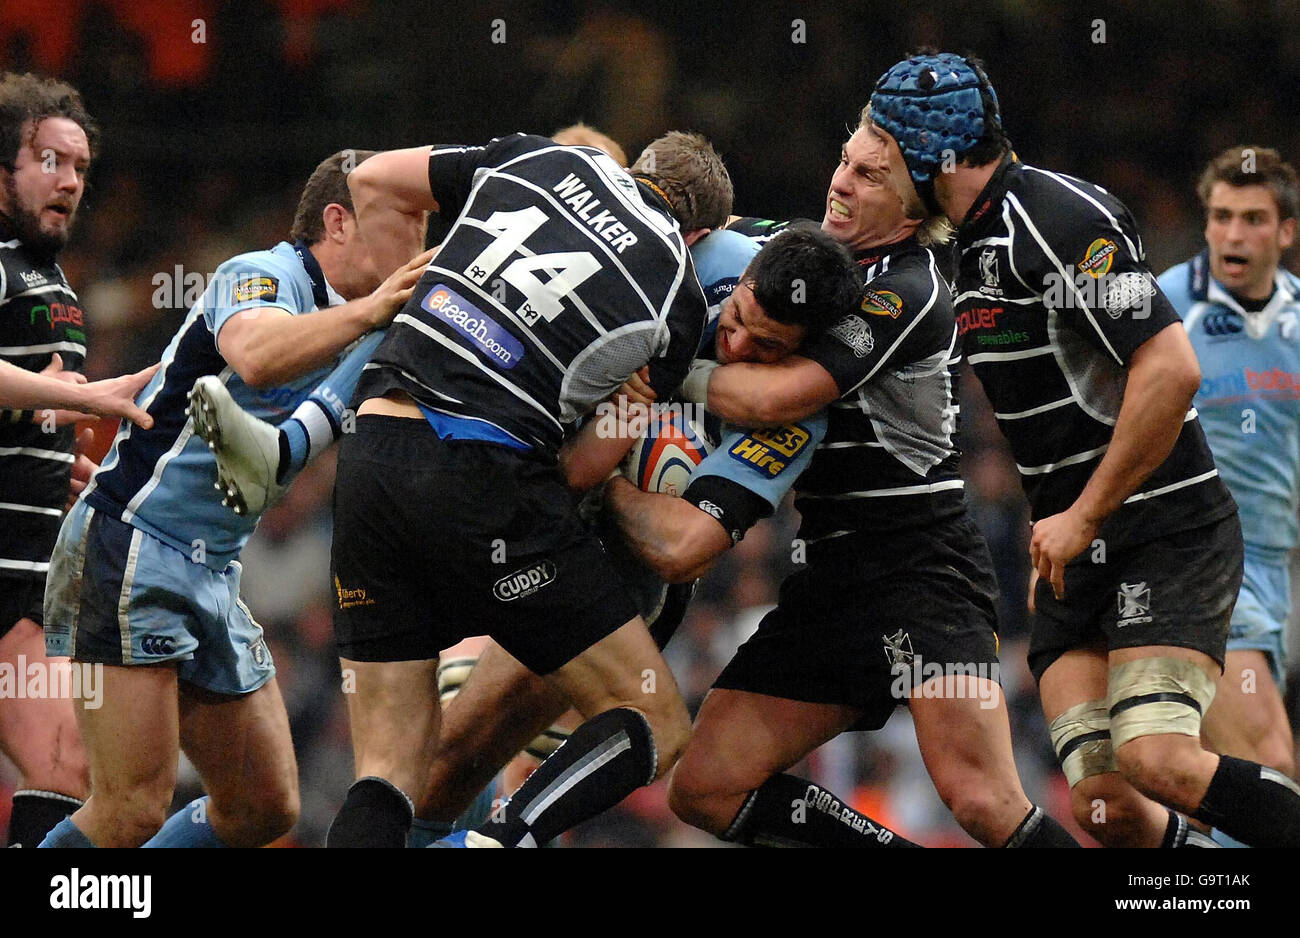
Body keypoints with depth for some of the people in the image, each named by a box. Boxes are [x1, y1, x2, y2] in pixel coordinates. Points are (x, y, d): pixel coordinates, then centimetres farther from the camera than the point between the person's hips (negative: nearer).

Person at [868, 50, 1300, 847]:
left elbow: (1171, 370, -22)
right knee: (1104, 804, -8)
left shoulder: (1058, 217, -14)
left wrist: (1084, 517, -18)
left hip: (1167, 534, -8)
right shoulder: (975, 243, 15)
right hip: (1076, 551, 8)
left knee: (1157, 760, -25)